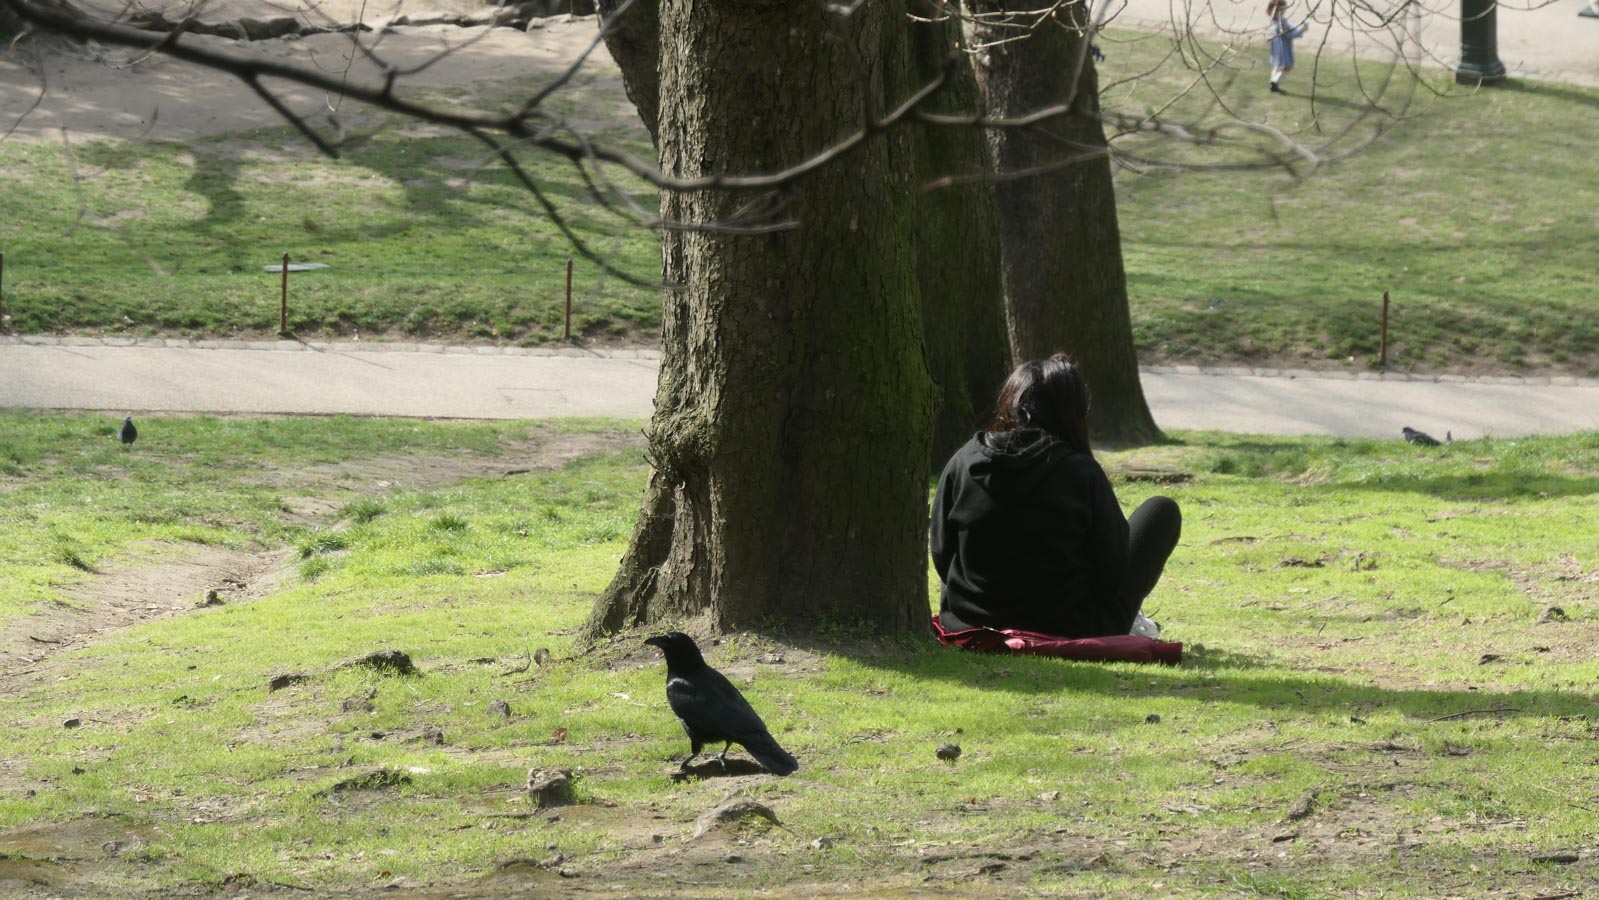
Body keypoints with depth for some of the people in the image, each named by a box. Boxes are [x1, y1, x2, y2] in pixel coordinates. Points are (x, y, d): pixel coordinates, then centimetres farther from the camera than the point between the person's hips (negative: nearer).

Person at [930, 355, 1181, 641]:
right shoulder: (1082, 474, -14)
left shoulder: (961, 464, -6)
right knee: (1163, 511, 14)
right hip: (1071, 635, -4)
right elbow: (1114, 570, -8)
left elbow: (942, 555, 2)